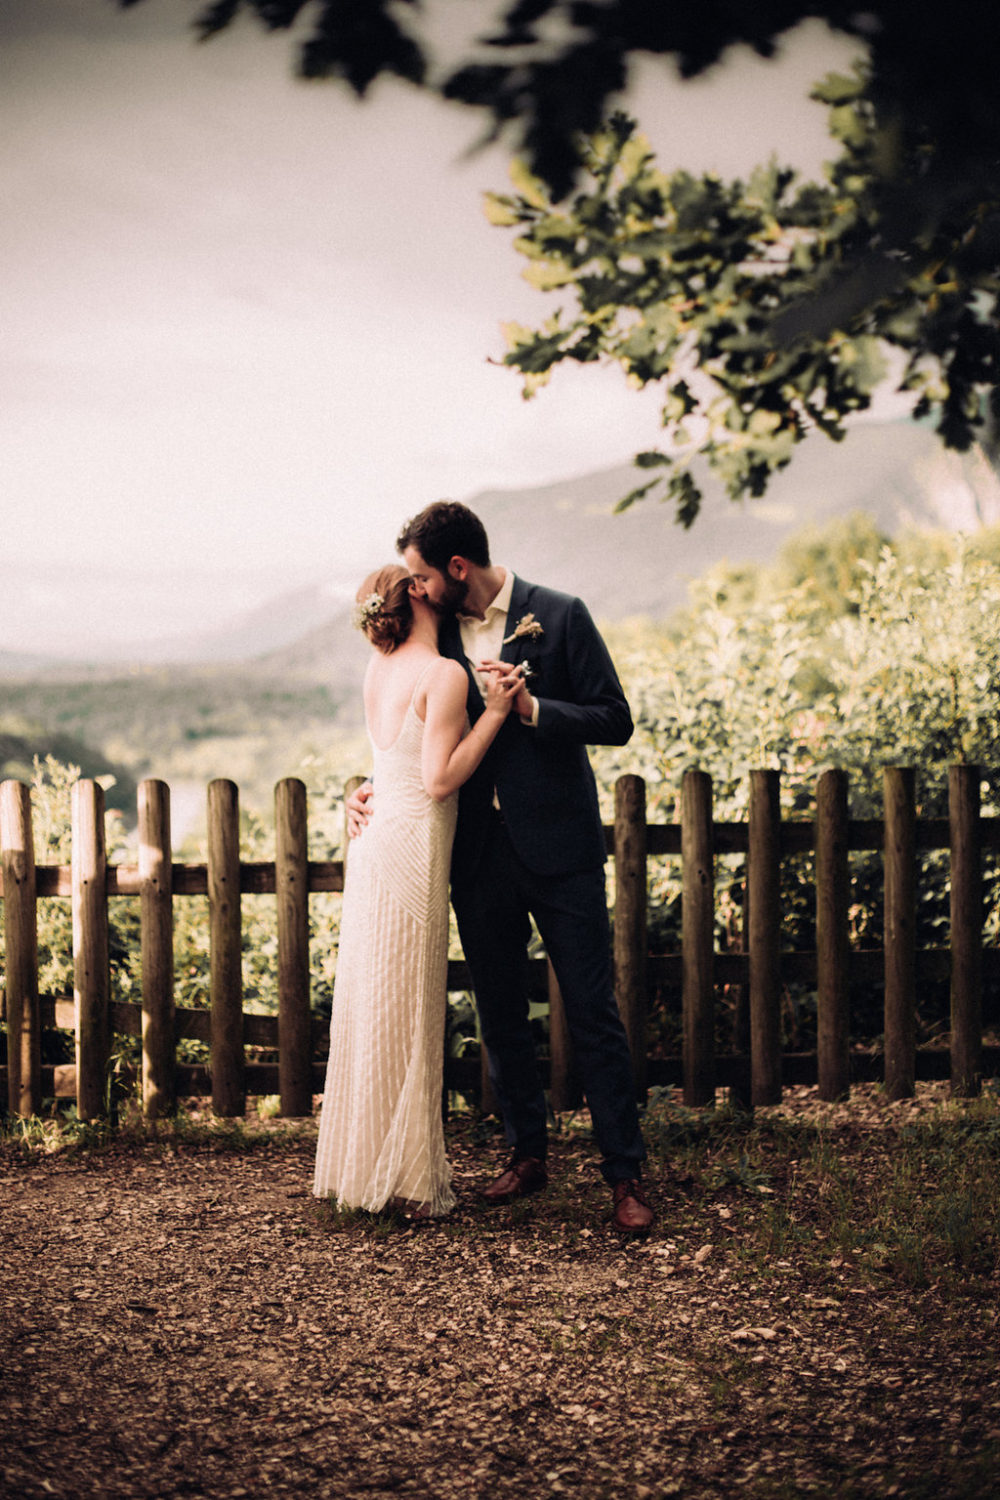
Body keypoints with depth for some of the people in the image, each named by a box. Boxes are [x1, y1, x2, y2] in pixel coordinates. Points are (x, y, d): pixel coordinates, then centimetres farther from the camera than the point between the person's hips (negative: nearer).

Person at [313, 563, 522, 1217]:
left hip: (379, 844, 8)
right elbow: (440, 779, -16)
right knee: (407, 1021, -2)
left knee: (374, 1014, 13)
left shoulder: (380, 670, 11)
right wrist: (495, 710, -14)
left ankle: (365, 1164, 21)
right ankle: (407, 1183, 5)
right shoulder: (444, 674, -12)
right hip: (414, 852, -8)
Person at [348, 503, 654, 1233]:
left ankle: (625, 1174, 4)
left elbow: (615, 721, -8)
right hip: (479, 851, 5)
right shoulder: (436, 632, 6)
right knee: (500, 1013, 12)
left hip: (558, 844, -5)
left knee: (593, 1010, -2)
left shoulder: (559, 616, -7)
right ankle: (527, 1152, 27)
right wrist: (375, 788, 3)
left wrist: (531, 708, -20)